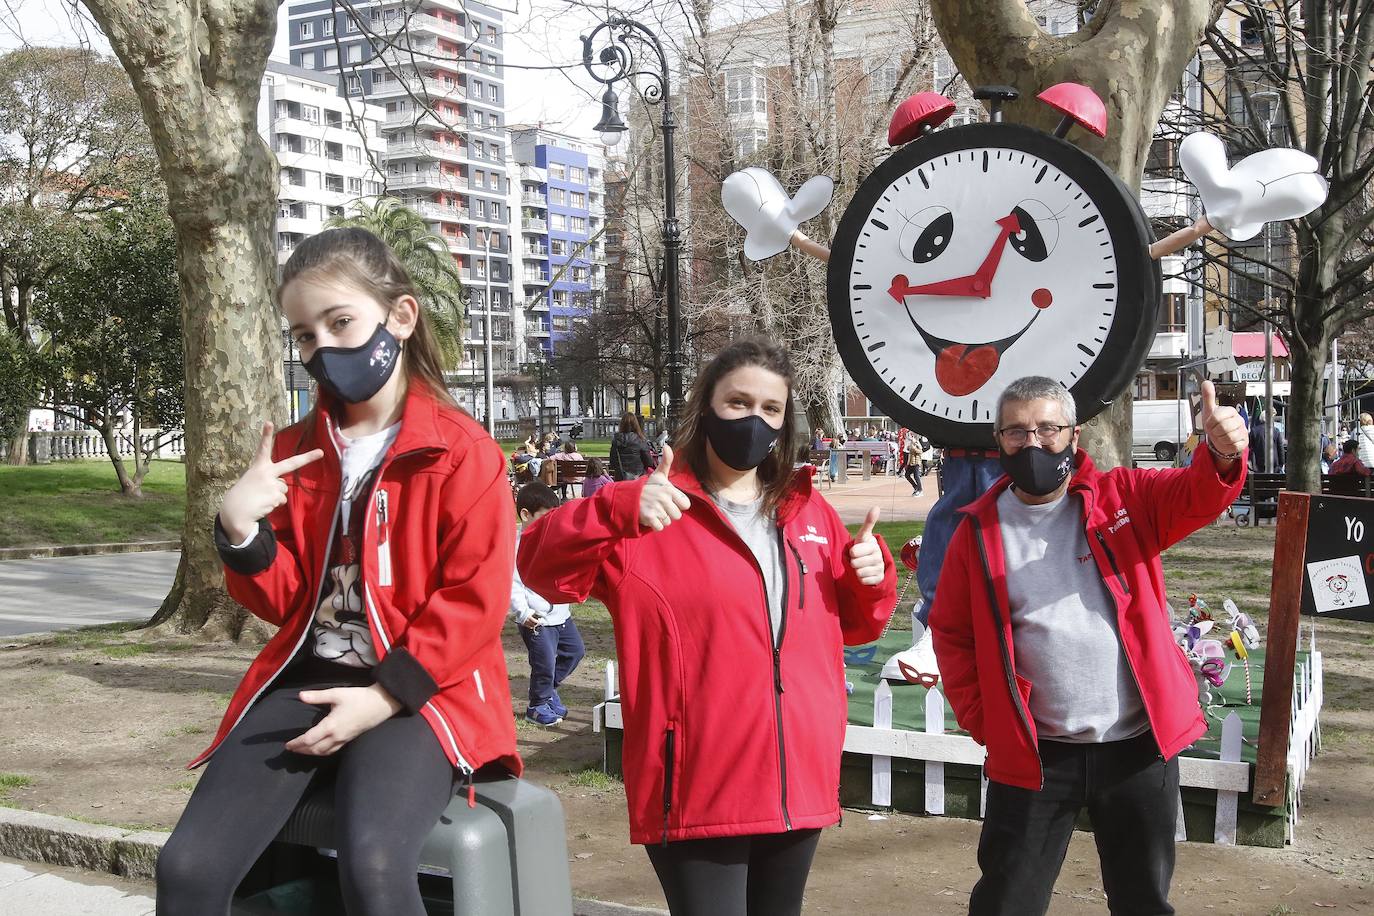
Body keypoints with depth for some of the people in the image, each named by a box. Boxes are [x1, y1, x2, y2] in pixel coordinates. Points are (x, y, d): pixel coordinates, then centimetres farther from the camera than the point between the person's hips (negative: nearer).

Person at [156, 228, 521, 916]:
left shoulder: (463, 451, -5)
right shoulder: (293, 451, 12)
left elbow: (475, 601, -9)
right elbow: (283, 601, 12)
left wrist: (385, 696, -16)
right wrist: (239, 528, -8)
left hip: (415, 690, -5)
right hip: (307, 677, 5)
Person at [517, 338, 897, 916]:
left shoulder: (808, 510, 12)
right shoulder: (656, 508, -5)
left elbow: (851, 625, 20)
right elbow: (540, 568, -15)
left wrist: (871, 576, -1)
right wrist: (619, 511, -31)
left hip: (799, 785, 6)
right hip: (696, 794, -5)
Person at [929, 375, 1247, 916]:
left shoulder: (1123, 498, 0)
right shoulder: (979, 529, 0)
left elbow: (1198, 495, -16)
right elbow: (950, 631, 6)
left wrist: (1222, 454, -38)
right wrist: (983, 721, -1)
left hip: (1138, 745, 1)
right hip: (1032, 754, 0)